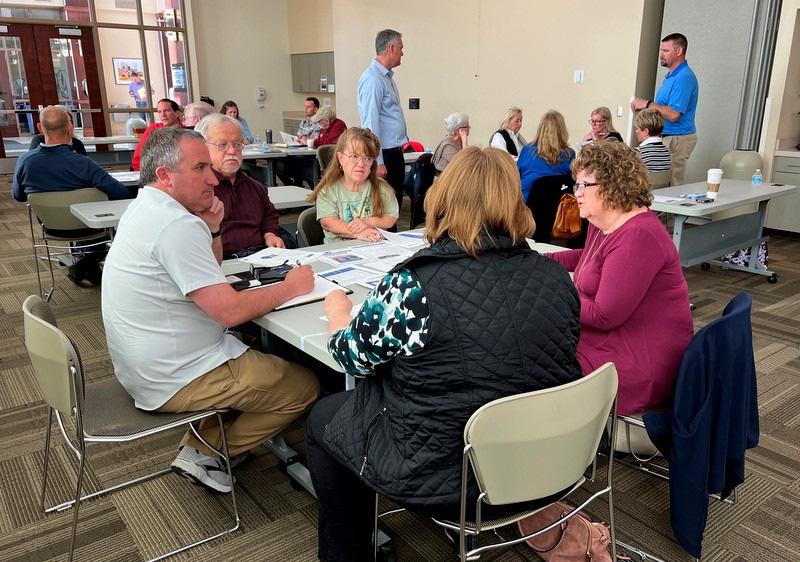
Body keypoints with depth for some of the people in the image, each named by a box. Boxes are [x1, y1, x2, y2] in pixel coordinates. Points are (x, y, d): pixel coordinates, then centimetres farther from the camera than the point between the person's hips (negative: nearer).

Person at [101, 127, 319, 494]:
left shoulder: (144, 209, 7)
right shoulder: (177, 224, -25)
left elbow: (203, 278, 15)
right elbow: (229, 310, -27)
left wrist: (211, 231, -2)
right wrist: (291, 287, -13)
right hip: (172, 381, -10)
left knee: (258, 351, 28)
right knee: (305, 385, -1)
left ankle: (200, 444, 21)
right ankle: (209, 454, 9)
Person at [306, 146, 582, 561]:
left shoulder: (412, 285, -23)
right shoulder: (556, 277, -8)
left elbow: (353, 355, -5)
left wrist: (337, 311, 15)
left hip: (447, 477, -5)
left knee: (322, 419, 19)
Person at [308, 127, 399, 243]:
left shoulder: (381, 188, 7)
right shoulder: (327, 190, 0)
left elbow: (392, 218, 7)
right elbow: (328, 222, -11)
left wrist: (369, 222, -12)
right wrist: (357, 233, -26)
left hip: (376, 247, 2)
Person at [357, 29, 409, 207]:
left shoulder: (387, 77, 15)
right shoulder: (373, 79, -16)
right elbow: (370, 123, -21)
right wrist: (378, 162, -23)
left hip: (395, 153, 10)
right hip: (384, 154, -10)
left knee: (395, 205, 15)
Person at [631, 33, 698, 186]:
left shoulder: (684, 77, -17)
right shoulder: (671, 75, 16)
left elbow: (673, 114, -25)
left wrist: (647, 104, -17)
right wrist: (644, 107, 11)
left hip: (677, 140, -10)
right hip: (666, 137, 10)